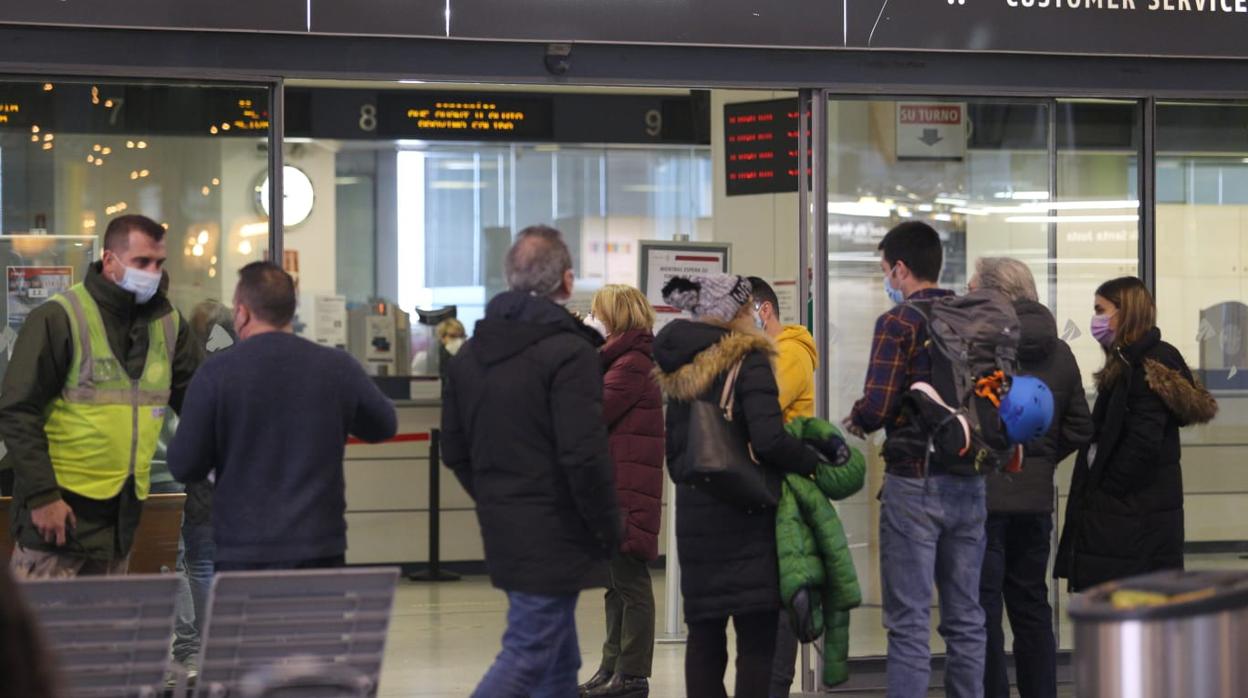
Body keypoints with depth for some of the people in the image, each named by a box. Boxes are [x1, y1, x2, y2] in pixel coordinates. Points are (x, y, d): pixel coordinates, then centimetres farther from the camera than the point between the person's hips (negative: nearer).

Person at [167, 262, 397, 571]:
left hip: (243, 552, -2)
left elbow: (183, 467, -4)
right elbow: (385, 426, 17)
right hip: (322, 550, 2)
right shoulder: (339, 368, 0)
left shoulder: (216, 373, -7)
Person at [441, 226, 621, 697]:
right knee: (527, 657, -6)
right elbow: (585, 458, -20)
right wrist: (609, 531, -8)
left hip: (502, 534, 8)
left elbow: (454, 451, 15)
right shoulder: (569, 353, -15)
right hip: (554, 535, -8)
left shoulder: (470, 353, 11)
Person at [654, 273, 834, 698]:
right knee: (757, 638, -3)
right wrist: (814, 464, -6)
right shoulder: (748, 361, -9)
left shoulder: (680, 370, 12)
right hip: (745, 518, -7)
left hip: (694, 515, 7)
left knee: (703, 636, 10)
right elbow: (769, 440, -19)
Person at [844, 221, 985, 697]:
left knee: (909, 622, -2)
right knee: (965, 618, 12)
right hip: (970, 485, 6)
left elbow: (877, 408, -17)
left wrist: (854, 422, 3)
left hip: (914, 483, -6)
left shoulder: (898, 321, -10)